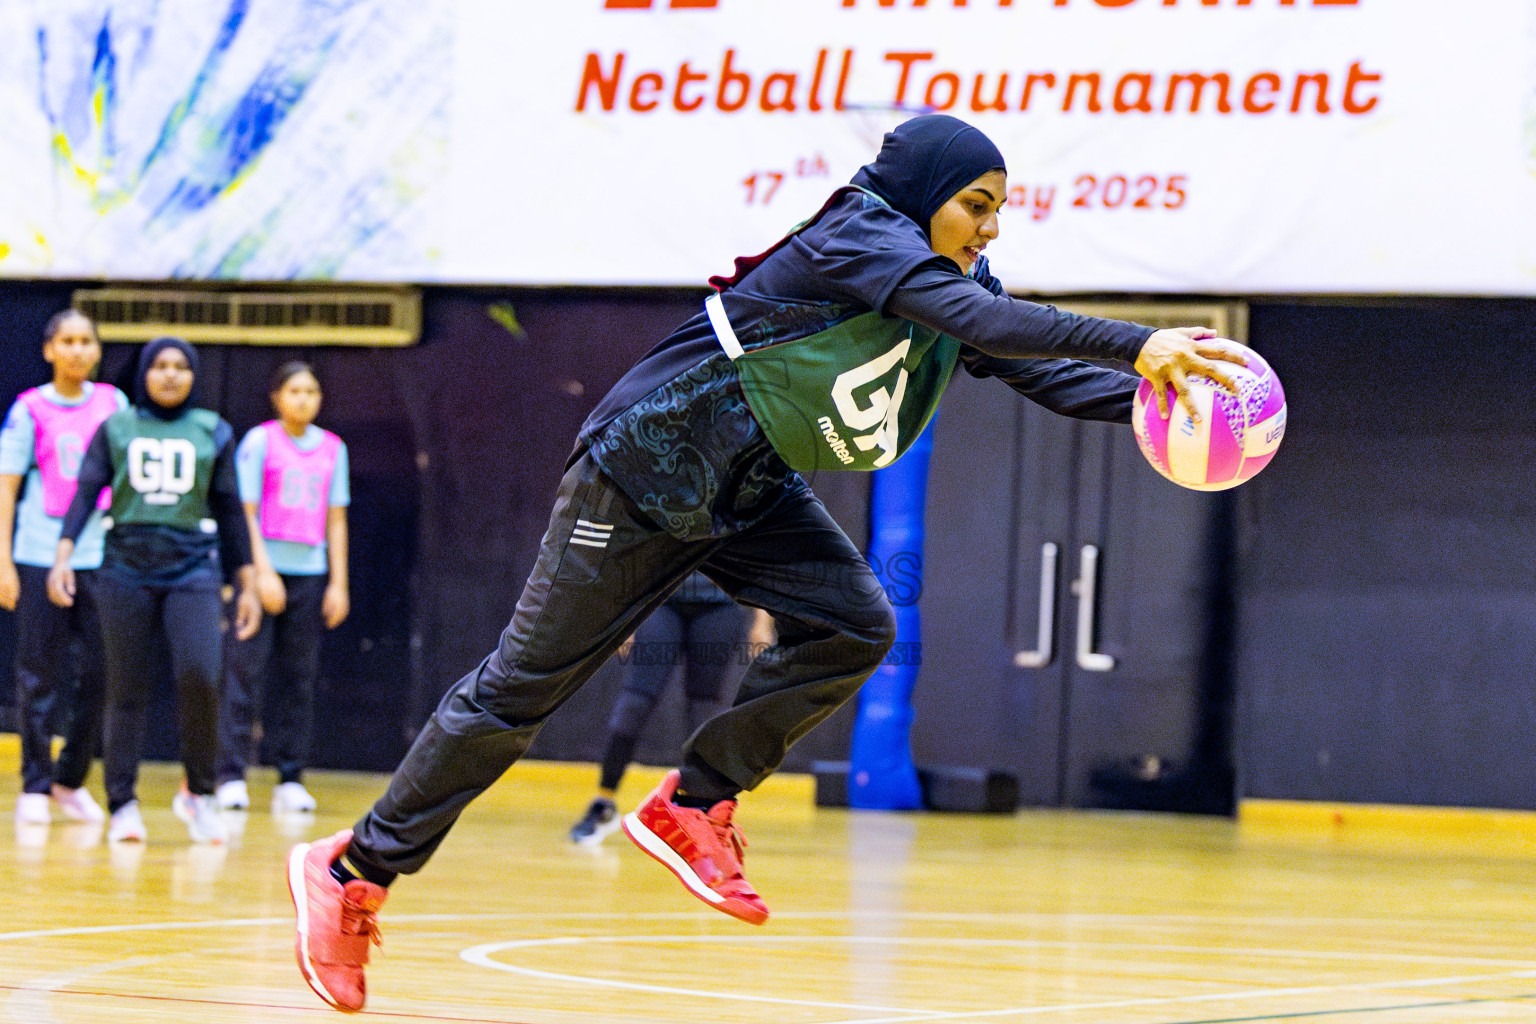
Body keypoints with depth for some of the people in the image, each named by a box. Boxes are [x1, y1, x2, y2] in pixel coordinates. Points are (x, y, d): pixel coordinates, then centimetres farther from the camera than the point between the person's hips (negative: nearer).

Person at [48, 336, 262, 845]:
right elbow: (85, 493, 3)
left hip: (193, 569, 0)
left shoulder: (213, 432, 10)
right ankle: (123, 807, 6)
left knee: (199, 677, -16)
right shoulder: (115, 428, 8)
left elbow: (230, 511, 13)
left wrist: (248, 584, 11)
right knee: (126, 689, 0)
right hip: (126, 569, 0)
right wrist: (63, 555, -11)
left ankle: (201, 793, 1)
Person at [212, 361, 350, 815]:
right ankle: (232, 777, -4)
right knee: (245, 672, -7)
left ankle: (291, 781, 6)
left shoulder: (332, 449, 11)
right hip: (264, 568, -4)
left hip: (310, 573, 4)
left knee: (299, 679, 3)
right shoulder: (259, 441, -1)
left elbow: (336, 519, 13)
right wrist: (262, 572, -11)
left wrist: (338, 583, 8)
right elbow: (245, 512, -3)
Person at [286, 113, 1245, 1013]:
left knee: (857, 627, -12)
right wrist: (1138, 345, -45)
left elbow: (1040, 369, -2)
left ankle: (693, 809, 2)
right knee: (525, 684, -4)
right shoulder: (860, 236, -24)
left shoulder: (957, 279, 2)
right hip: (643, 470, -8)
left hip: (751, 492, 8)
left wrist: (1151, 394, -18)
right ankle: (355, 870, 7)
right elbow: (981, 320, -38)